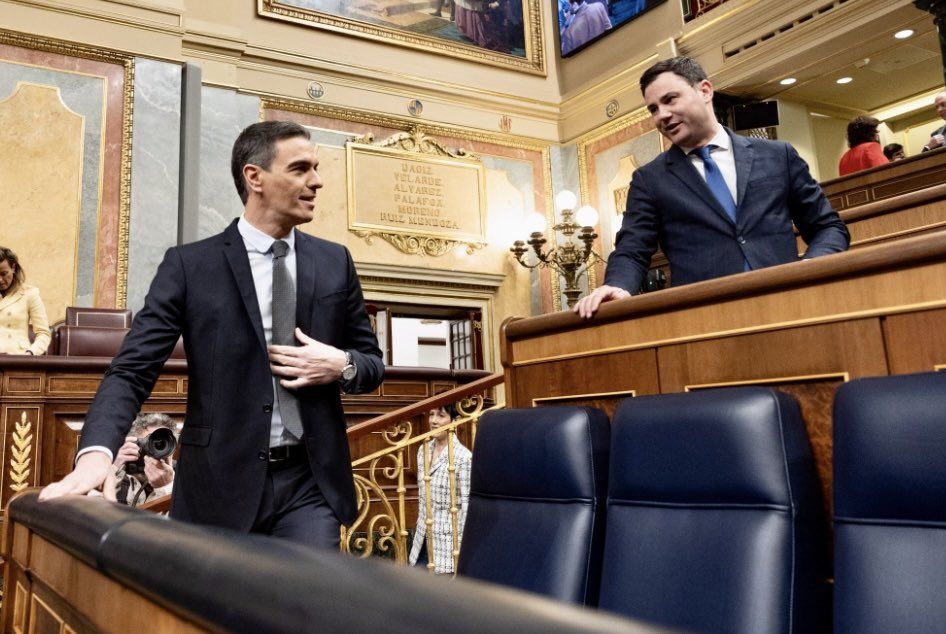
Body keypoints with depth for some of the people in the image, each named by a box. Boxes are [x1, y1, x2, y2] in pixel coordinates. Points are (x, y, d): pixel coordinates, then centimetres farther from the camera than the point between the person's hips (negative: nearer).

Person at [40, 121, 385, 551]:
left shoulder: (335, 262, 7)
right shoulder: (189, 265, -2)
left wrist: (341, 365, -9)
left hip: (311, 484, 2)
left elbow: (372, 361, 14)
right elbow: (132, 369, -7)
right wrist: (96, 452, -24)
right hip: (220, 484, -1)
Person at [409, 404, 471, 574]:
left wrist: (463, 545, -13)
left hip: (447, 539, -6)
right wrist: (422, 526, 17)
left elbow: (466, 504, -14)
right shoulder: (423, 450, 5)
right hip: (424, 536, 6)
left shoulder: (463, 457, -16)